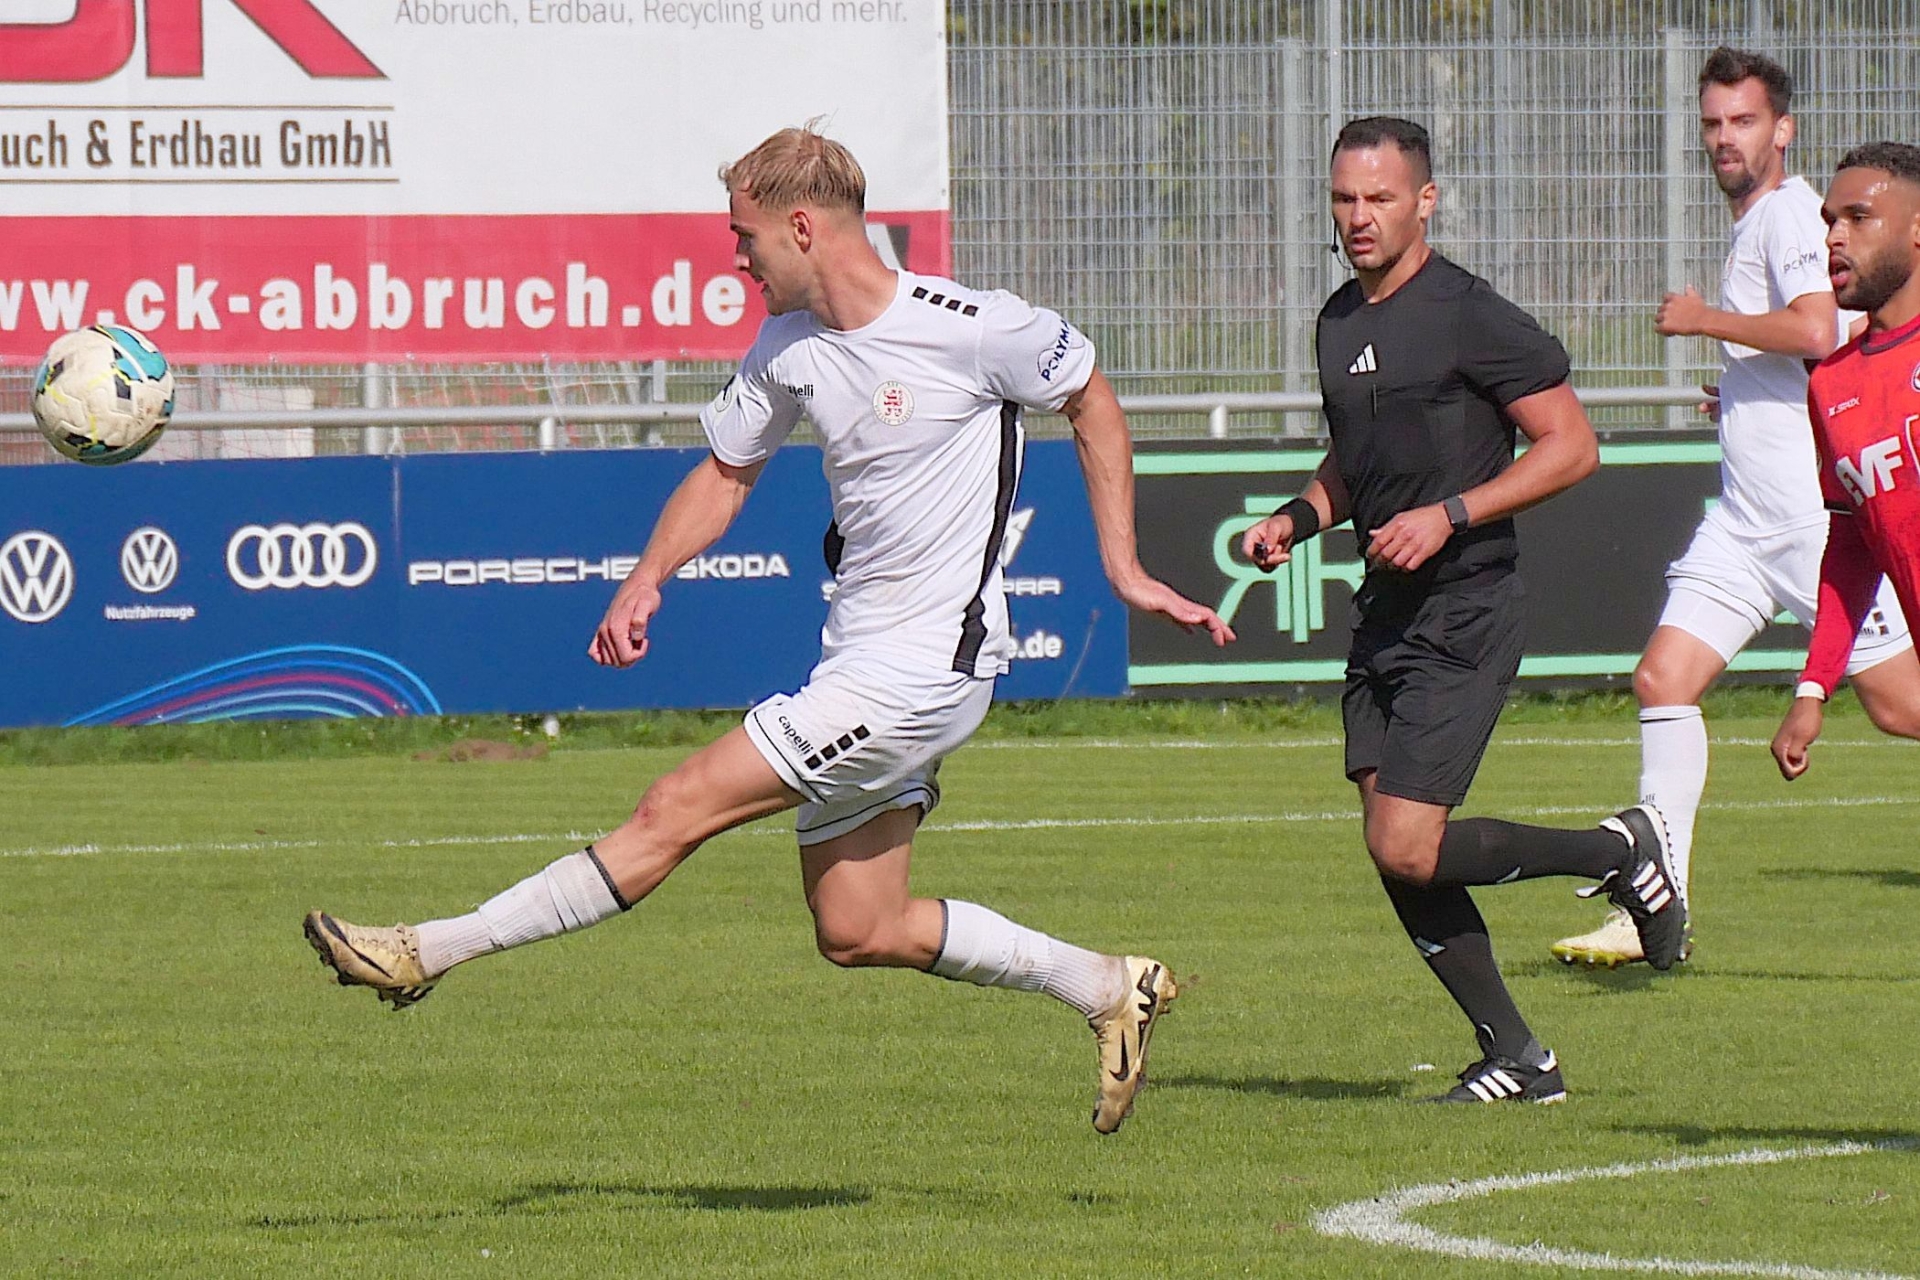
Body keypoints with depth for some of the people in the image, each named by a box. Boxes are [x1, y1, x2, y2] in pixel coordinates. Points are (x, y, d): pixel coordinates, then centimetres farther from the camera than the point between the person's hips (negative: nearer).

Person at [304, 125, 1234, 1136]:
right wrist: (647, 580, 2)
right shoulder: (786, 349, 5)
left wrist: (1123, 570, 1)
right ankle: (1109, 989, 23)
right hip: (856, 664, 8)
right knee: (856, 932, 10)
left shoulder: (965, 329, -16)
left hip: (925, 670, -8)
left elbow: (1092, 402, 0)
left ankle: (430, 951, -8)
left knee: (678, 810, -12)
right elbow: (727, 470, 19)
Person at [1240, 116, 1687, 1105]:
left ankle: (1621, 853, 7)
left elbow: (1571, 446, -12)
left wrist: (1449, 517, -18)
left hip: (1462, 615, -8)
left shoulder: (1469, 318, -12)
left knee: (1408, 850, -14)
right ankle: (1514, 1059, 11)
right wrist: (1297, 519, 8)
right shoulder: (1340, 321, 12)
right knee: (1394, 853, 2)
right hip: (1383, 614, 8)